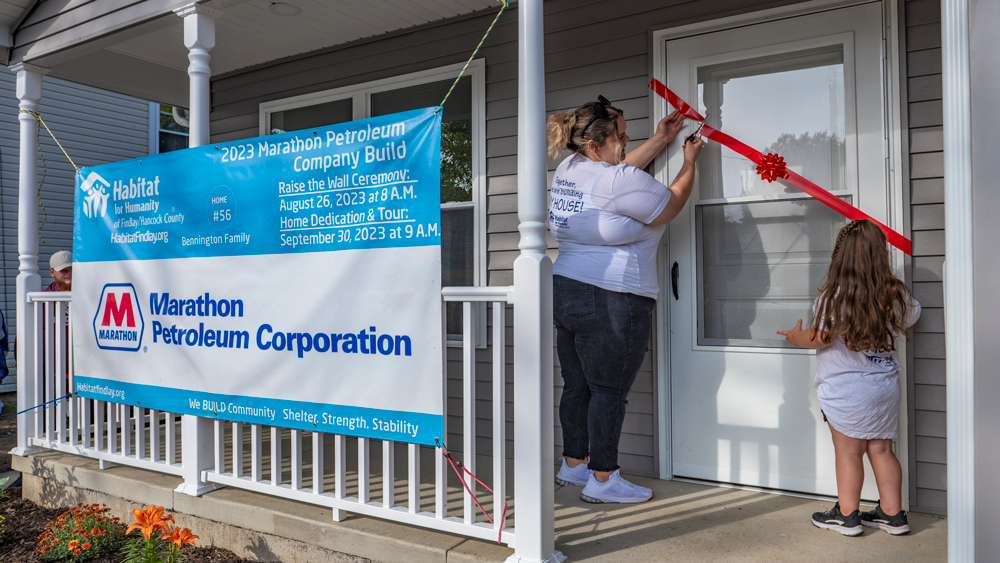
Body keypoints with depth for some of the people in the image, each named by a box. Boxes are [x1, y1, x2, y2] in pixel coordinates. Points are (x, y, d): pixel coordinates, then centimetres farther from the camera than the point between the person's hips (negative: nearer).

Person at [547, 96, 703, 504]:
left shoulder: (569, 169, 11)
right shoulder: (619, 181, -15)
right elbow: (670, 206, 0)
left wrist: (660, 140, 29)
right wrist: (689, 163, 16)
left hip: (565, 291, 9)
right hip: (610, 302, -9)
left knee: (577, 385, 16)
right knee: (609, 390, 1)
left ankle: (573, 465, 27)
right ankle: (602, 481, 10)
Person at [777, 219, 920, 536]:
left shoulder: (835, 295, -17)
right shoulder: (896, 293, 0)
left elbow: (821, 337, -14)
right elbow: (909, 319, 18)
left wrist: (797, 337, 4)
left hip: (845, 388, -5)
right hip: (886, 384, 5)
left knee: (848, 451, 4)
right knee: (881, 449, 14)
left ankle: (847, 515, 15)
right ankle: (892, 514, 22)